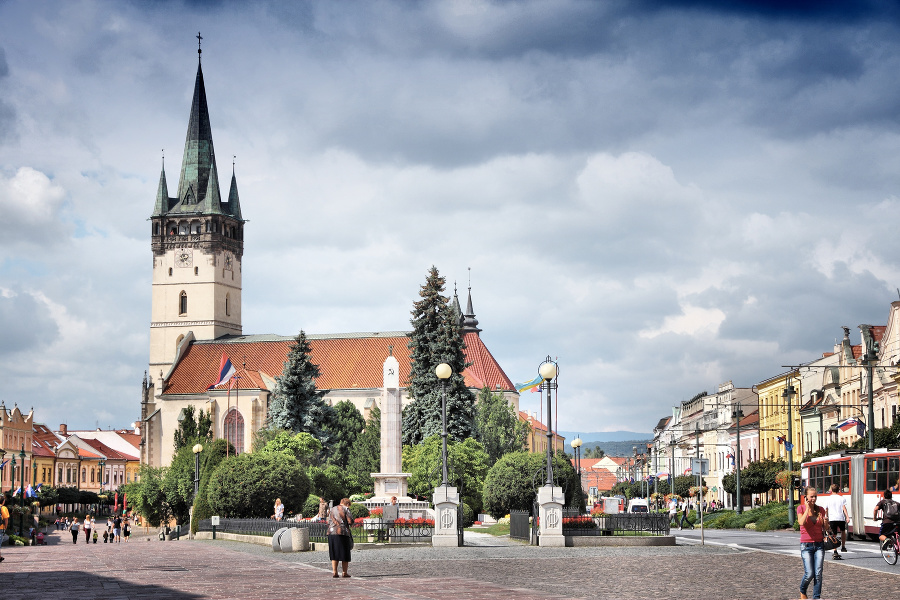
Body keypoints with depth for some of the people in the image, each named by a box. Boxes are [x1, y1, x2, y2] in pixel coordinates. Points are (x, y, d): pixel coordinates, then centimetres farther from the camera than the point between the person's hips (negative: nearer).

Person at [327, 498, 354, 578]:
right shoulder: (345, 509, 0)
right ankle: (345, 572, 5)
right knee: (345, 554, 4)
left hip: (331, 533, 5)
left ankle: (334, 572, 1)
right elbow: (350, 521, -8)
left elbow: (329, 523, 18)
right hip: (343, 533, -5)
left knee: (334, 554, 10)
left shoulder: (332, 510, 19)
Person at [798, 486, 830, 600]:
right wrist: (807, 508, -13)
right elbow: (801, 522, -20)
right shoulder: (801, 508, -1)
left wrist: (826, 521, -13)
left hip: (819, 544, 3)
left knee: (818, 573, -5)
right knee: (809, 574, -8)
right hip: (806, 545, -3)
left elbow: (826, 528, 9)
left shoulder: (821, 510, 7)